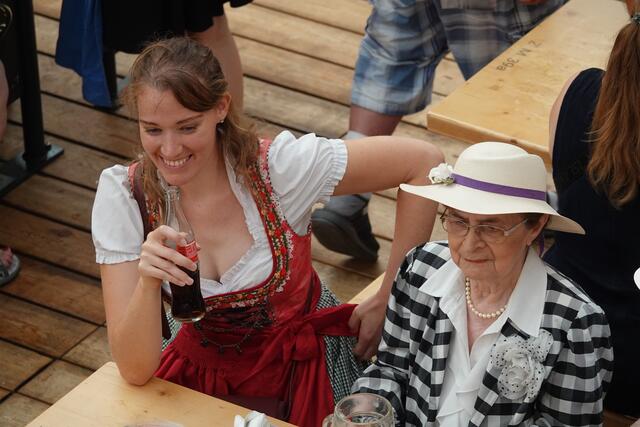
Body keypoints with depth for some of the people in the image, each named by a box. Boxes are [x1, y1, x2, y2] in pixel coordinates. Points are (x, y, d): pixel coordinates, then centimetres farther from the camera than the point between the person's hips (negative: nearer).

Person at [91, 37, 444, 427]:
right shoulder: (123, 195, -17)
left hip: (305, 362, -1)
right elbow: (136, 371, -19)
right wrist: (149, 283, -39)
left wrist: (388, 301, -12)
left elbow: (424, 164, -16)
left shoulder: (277, 167, -21)